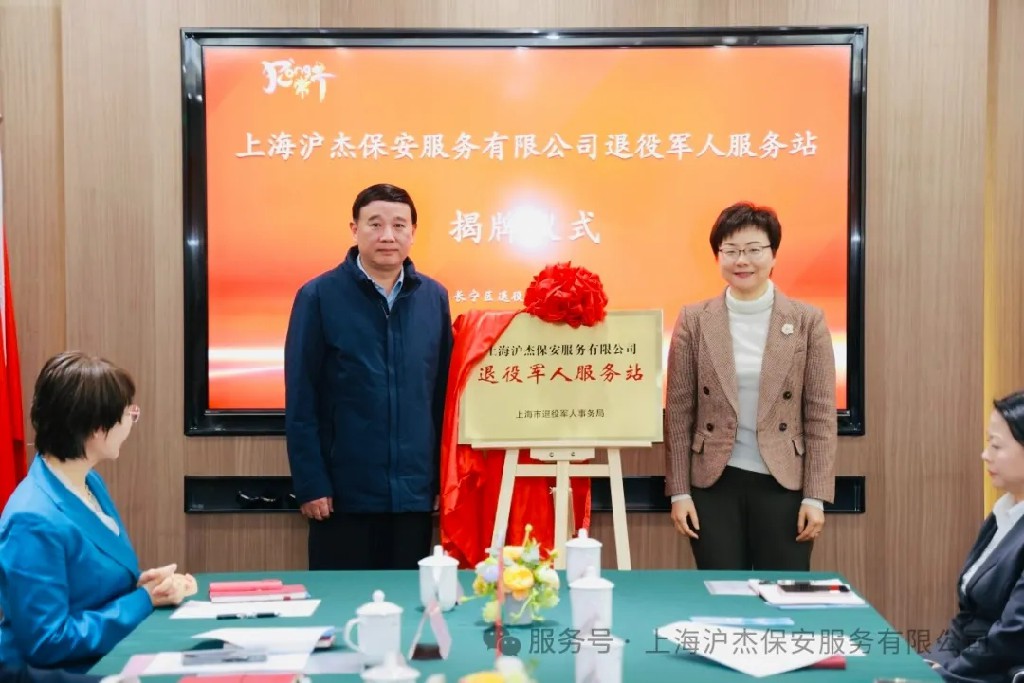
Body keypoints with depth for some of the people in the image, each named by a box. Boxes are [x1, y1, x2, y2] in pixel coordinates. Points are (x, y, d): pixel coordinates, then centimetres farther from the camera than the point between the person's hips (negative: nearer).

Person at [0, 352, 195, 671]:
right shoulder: (34, 521, -23)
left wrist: (148, 585, -4)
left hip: (107, 660, 8)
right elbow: (47, 643, -22)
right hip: (62, 671, -8)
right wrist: (144, 599, -17)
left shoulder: (90, 481, 4)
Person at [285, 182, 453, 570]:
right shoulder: (319, 296, -5)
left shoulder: (434, 298, 5)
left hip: (414, 491, 3)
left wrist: (445, 476, 5)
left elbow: (445, 392, 7)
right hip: (343, 492, -3)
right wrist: (310, 483, -9)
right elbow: (300, 399, -5)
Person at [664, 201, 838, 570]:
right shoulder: (694, 320, 1)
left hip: (784, 484, 0)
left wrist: (815, 496, -4)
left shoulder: (808, 321, 0)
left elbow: (821, 415, 0)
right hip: (714, 485, 1)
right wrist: (679, 491, -1)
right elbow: (678, 412, 3)